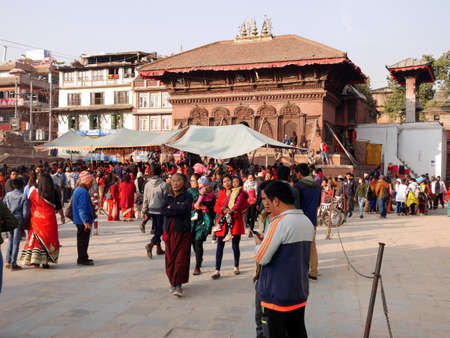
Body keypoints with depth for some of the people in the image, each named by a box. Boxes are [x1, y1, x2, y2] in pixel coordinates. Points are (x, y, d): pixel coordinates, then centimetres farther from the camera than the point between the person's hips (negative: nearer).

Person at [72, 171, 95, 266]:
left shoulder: (77, 190, 16)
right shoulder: (83, 192, -18)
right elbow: (82, 208, -25)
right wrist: (86, 221, -29)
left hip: (79, 221, 10)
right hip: (83, 222, -10)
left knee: (82, 240, 18)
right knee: (83, 241, -4)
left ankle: (83, 258, 27)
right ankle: (82, 259, 2)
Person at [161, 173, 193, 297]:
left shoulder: (187, 196, -2)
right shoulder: (168, 196, 11)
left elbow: (184, 209, -19)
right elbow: (162, 210, -4)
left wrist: (171, 208, -7)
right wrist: (177, 210, -12)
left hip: (183, 231, -4)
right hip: (169, 231, 4)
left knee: (181, 258, -7)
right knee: (170, 258, 7)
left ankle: (178, 285, -5)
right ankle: (173, 282, 24)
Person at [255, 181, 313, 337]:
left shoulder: (279, 223, -19)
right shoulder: (307, 222, 7)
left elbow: (261, 259, -18)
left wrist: (258, 244, 2)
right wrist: (266, 240, 11)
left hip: (278, 296, -8)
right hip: (300, 292, 8)